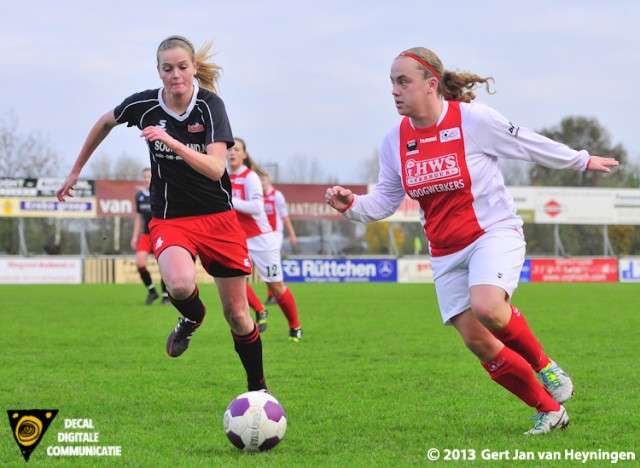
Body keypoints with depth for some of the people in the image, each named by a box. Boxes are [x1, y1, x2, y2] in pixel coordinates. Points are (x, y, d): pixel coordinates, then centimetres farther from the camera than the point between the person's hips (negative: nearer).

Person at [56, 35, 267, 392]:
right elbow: (106, 123, 13)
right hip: (170, 219, 0)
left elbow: (215, 169, -25)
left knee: (237, 314, 4)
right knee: (180, 283, -33)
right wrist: (77, 170, 20)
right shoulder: (143, 105, -9)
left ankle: (258, 388, 26)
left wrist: (172, 142, -36)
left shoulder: (210, 105, -14)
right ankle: (193, 318, 4)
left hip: (218, 217, 0)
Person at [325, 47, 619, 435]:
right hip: (446, 252, 5)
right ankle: (550, 410, 14)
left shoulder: (474, 119, -14)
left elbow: (530, 145, -1)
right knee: (477, 341, -2)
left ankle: (543, 366, -3)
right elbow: (385, 200, 9)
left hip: (494, 232, -5)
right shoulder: (395, 140, 0)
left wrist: (582, 161, 11)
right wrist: (351, 204, -11)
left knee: (486, 307, -33)